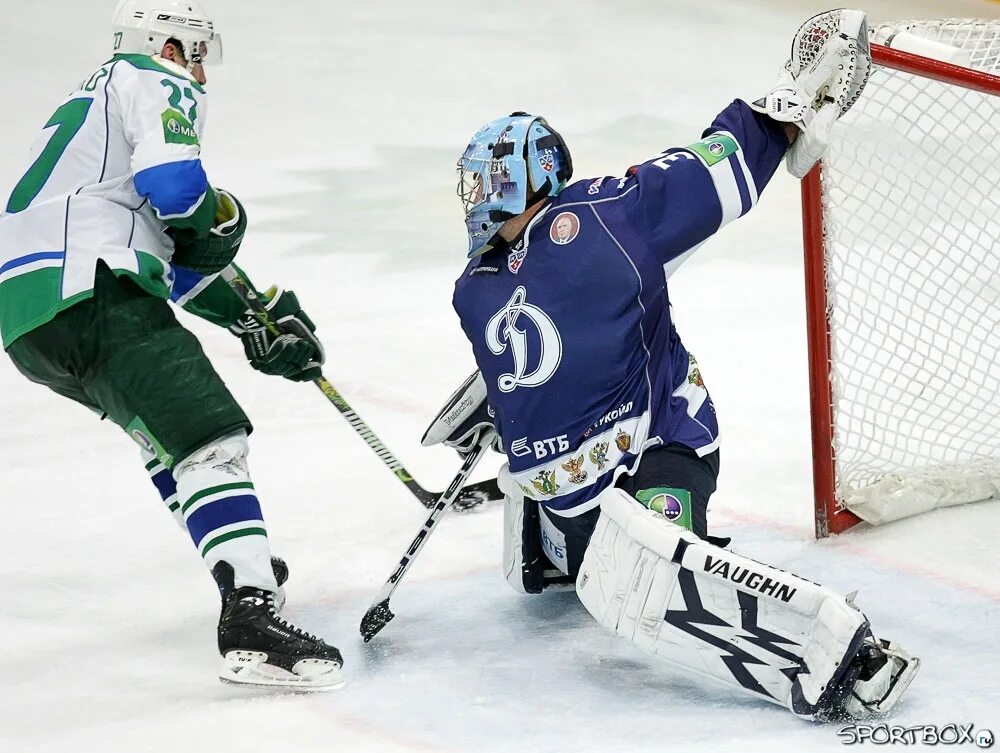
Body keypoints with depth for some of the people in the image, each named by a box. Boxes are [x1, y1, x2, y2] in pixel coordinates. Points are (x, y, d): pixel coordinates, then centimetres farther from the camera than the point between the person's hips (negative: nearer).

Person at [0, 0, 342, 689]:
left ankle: (244, 565, 36)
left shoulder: (95, 98, 34)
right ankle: (251, 621, -30)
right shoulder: (161, 84, 5)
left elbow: (175, 263, 34)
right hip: (90, 291, -10)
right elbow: (171, 181, -18)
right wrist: (219, 220, 4)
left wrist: (252, 320, 29)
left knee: (165, 420, 30)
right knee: (210, 436, -17)